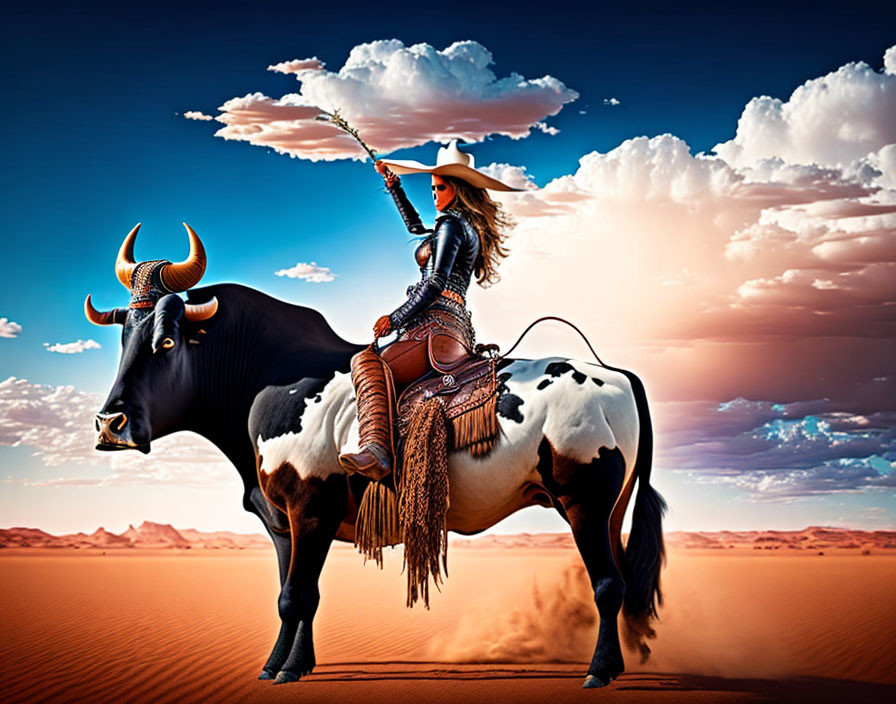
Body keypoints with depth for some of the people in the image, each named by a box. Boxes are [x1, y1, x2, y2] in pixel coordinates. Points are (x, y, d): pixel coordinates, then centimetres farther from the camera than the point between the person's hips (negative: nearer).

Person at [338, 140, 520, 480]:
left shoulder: (452, 224, -2)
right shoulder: (469, 228, 28)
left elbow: (435, 285, -12)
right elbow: (416, 226, 47)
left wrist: (395, 319, -7)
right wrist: (393, 184, 51)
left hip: (437, 327, -10)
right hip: (458, 333, 10)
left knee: (368, 363, -26)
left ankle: (376, 447, -46)